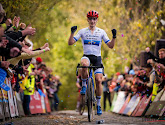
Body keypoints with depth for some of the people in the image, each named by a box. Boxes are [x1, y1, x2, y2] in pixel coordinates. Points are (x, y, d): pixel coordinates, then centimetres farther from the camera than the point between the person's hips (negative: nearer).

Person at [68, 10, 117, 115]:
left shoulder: (101, 32, 4)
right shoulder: (83, 31, 4)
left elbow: (111, 46, 2)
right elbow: (70, 43, -3)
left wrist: (114, 37, -15)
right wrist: (72, 33, -19)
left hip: (97, 57, 1)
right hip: (87, 56, -1)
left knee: (99, 80, -10)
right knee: (84, 64, -39)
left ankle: (98, 104, 3)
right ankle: (84, 85, -16)